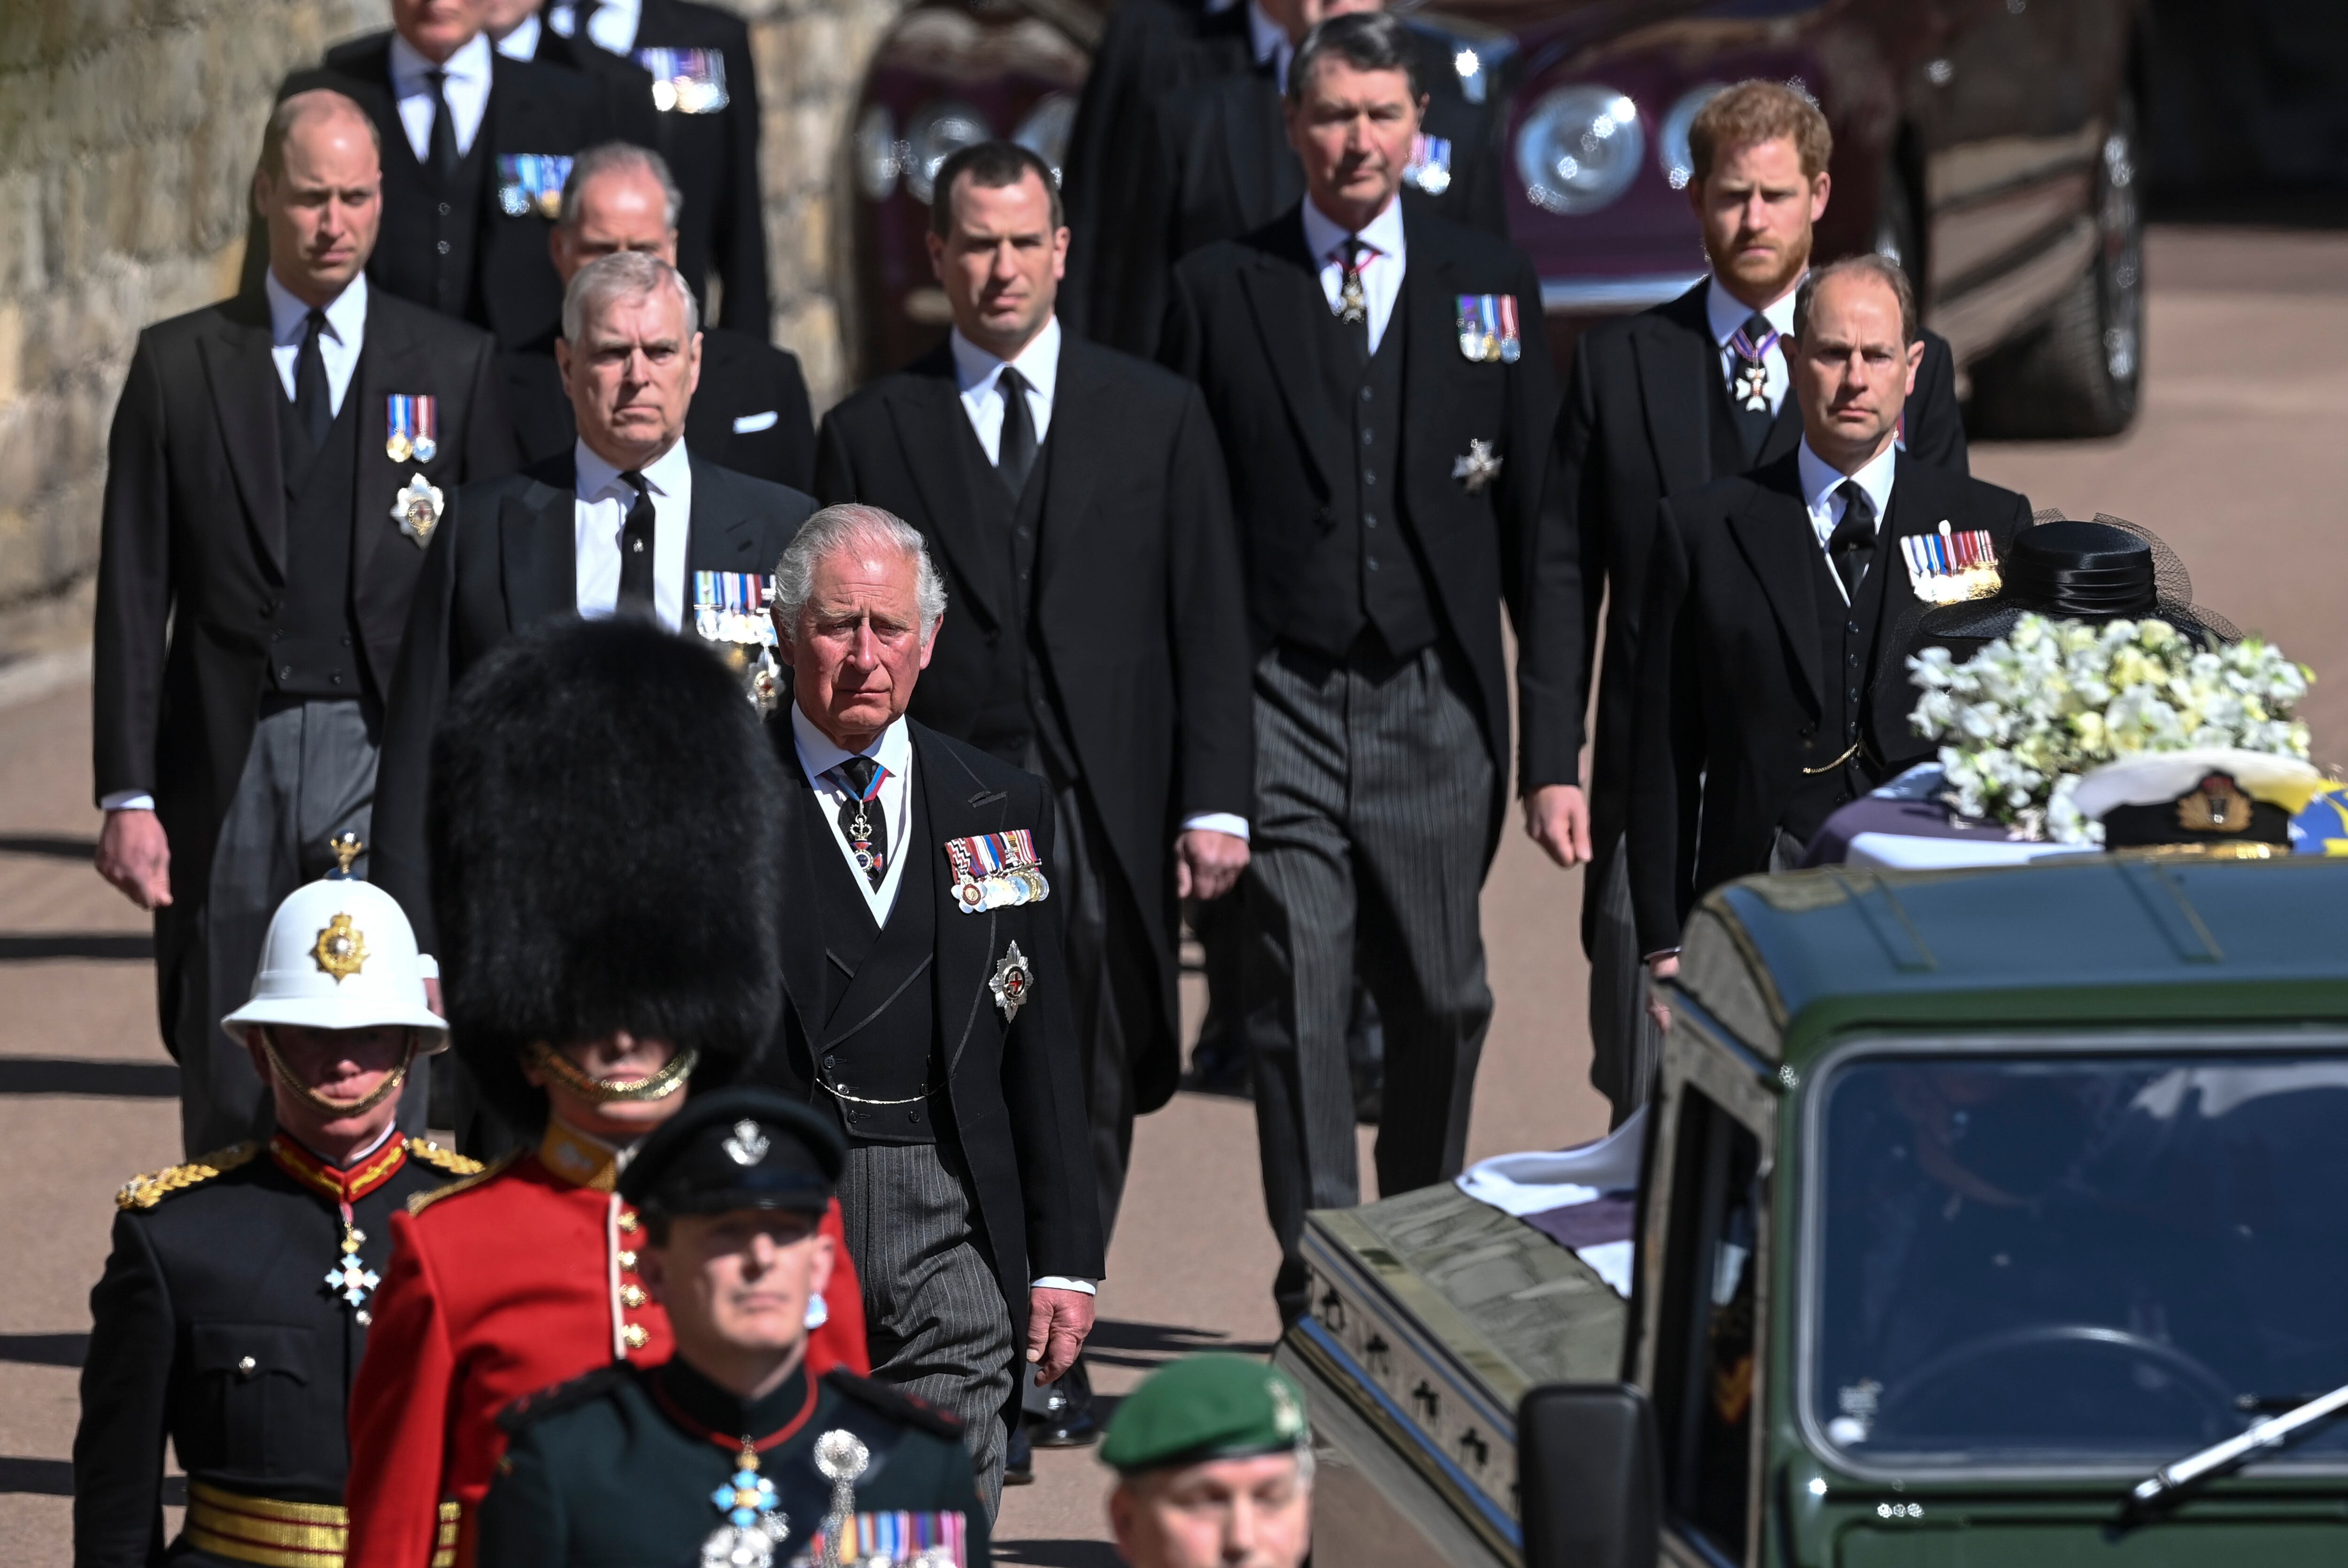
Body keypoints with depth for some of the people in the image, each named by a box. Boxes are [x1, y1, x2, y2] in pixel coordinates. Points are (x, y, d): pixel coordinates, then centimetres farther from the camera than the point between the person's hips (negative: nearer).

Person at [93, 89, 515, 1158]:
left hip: (387, 754, -1)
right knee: (226, 1099, 4)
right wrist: (127, 795, -2)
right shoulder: (178, 366, 7)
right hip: (227, 759, 1)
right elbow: (133, 594, 5)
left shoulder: (454, 367, 7)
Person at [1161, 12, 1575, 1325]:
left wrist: (1551, 726, 2)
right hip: (1284, 704, -1)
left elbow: (1537, 521, 7)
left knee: (1443, 998, 8)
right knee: (1299, 1003, -5)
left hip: (1435, 706, 1)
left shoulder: (1494, 288, 8)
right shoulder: (1220, 290, 5)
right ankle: (1321, 1282, -2)